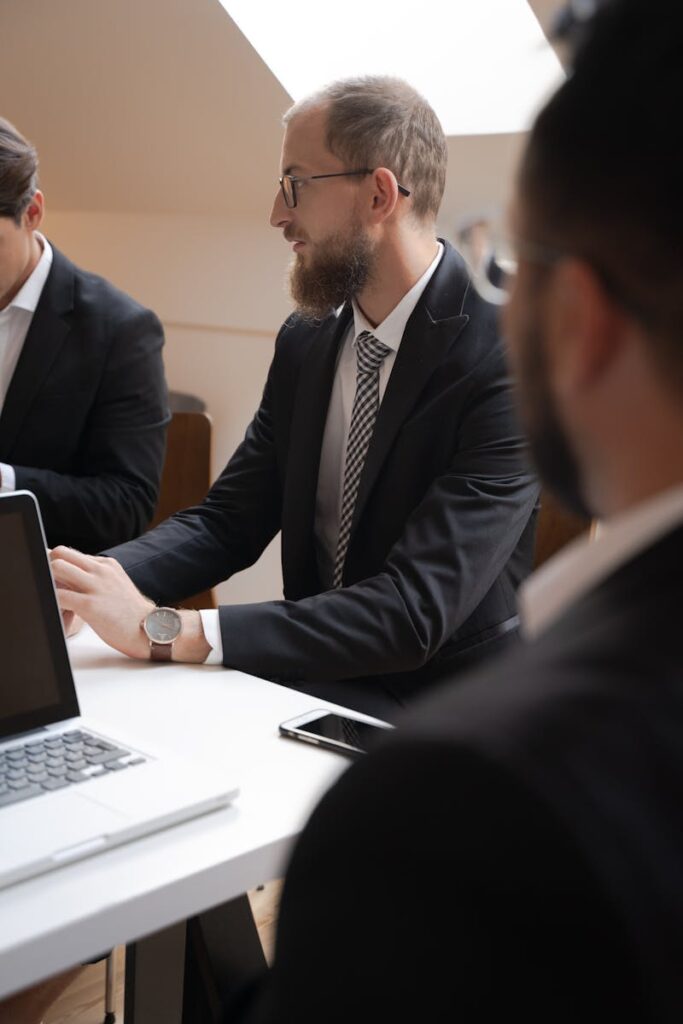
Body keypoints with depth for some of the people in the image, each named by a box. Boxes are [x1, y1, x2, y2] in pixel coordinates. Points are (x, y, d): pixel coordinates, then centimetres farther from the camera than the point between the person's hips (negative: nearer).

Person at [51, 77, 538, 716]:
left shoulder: (507, 363, -21)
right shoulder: (304, 341, 3)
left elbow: (415, 611, -27)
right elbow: (229, 520, 6)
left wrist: (164, 629, -31)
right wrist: (95, 577, -15)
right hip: (316, 674, 6)